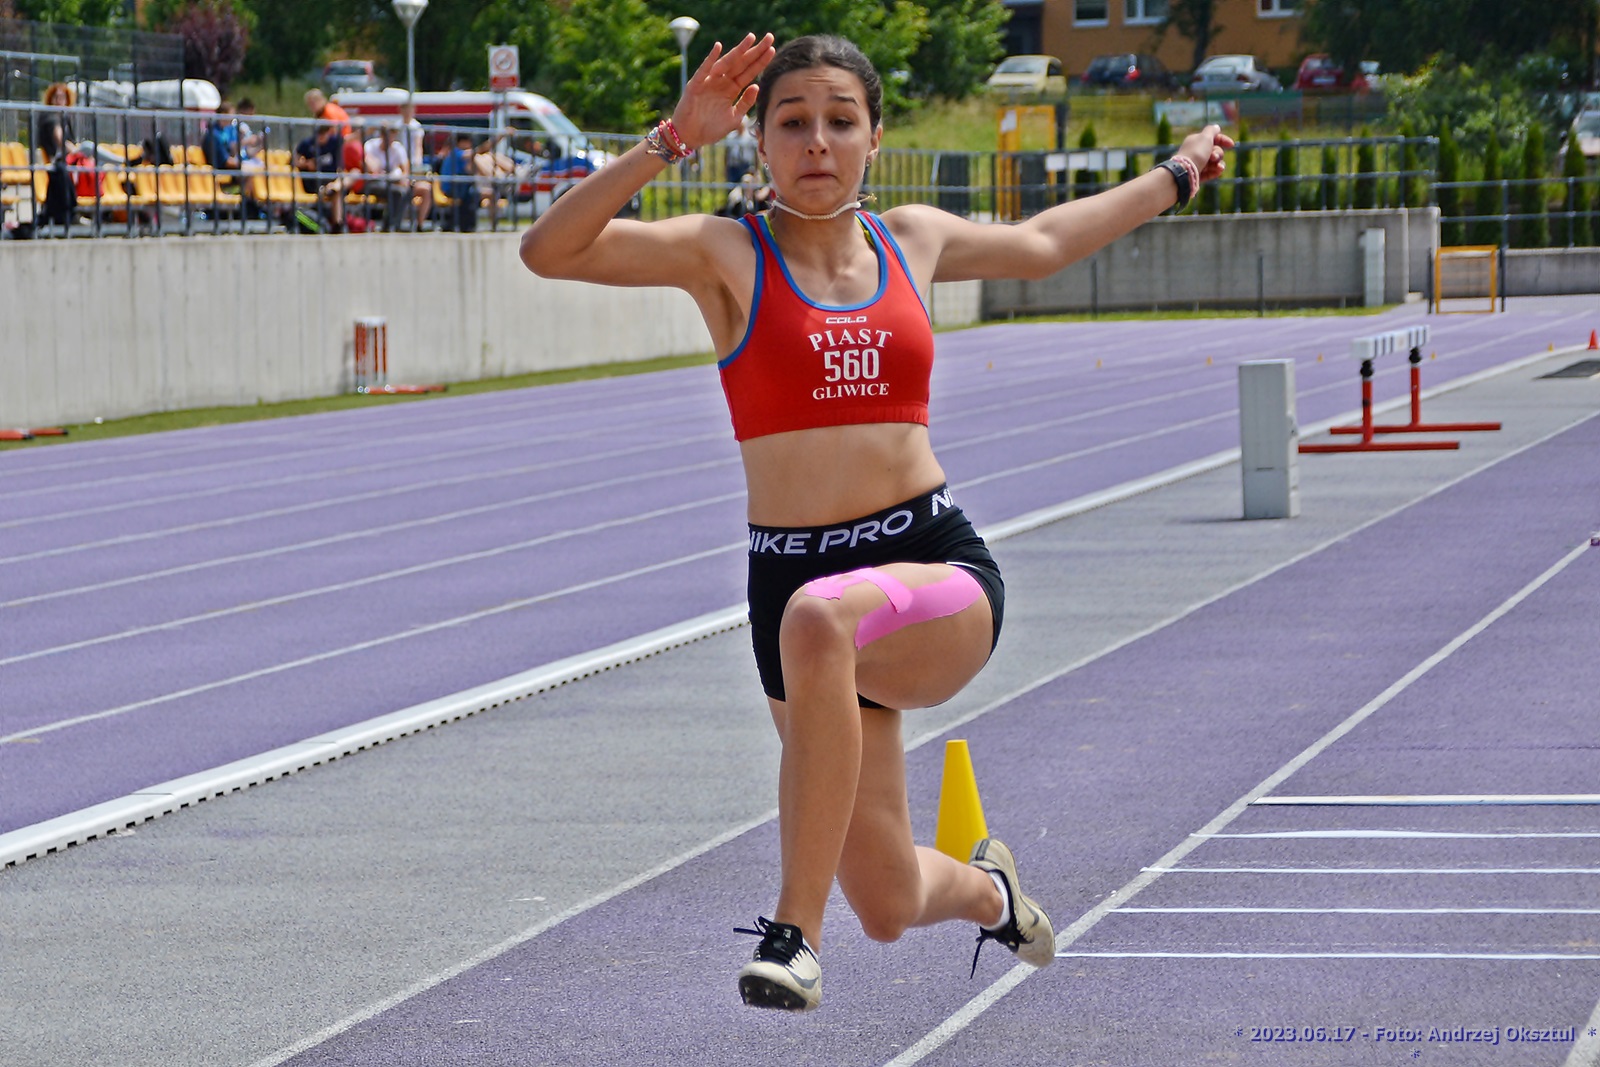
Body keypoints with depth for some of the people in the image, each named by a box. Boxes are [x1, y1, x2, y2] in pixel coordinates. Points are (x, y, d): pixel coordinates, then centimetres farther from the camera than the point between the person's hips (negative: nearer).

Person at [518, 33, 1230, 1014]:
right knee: (891, 908, 1)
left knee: (817, 617, -38)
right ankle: (986, 887, 42)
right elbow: (549, 251, -14)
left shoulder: (915, 240, 11)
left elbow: (1041, 243, 33)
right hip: (793, 575, 0)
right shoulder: (725, 254, 0)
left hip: (941, 568, 0)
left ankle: (794, 931, -29)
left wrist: (1174, 177, 45)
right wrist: (675, 138, -22)